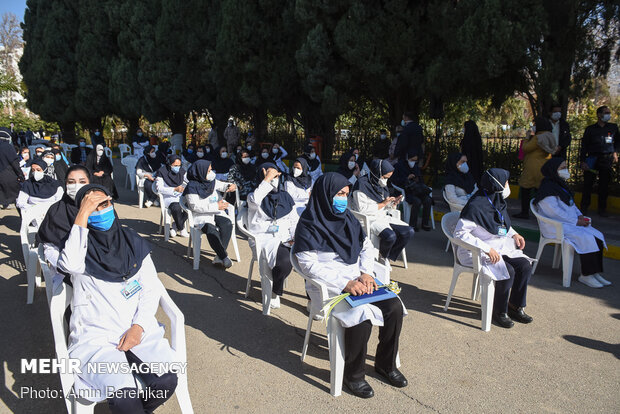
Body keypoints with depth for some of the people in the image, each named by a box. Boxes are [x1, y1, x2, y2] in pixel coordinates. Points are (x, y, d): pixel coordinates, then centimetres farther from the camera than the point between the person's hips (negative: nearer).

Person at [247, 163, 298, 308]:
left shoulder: (285, 196, 18)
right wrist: (267, 179, -15)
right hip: (264, 239, -4)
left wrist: (295, 236, -2)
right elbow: (254, 200, -22)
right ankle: (275, 292, -3)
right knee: (285, 261, -35)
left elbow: (294, 220, 17)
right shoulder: (257, 197, 5)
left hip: (286, 238, 4)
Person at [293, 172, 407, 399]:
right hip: (328, 286, -6)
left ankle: (385, 363, 10)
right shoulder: (309, 224, -10)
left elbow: (367, 246, 13)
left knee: (394, 307, -14)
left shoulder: (347, 217, 9)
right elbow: (309, 264, -16)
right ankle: (353, 375, -4)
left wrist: (366, 273, -7)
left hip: (357, 279, 6)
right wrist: (345, 284, -23)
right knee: (361, 316, -29)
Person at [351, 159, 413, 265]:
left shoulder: (382, 184, 12)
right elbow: (362, 210, -18)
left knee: (409, 232, -8)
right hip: (369, 220, -8)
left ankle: (388, 256, 9)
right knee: (390, 236, -32)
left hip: (384, 217, 8)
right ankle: (382, 255, 3)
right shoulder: (362, 184, -14)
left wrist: (393, 203, -3)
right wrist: (383, 204, -15)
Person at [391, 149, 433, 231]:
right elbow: (393, 180, -5)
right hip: (405, 192, -5)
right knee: (417, 201, -33)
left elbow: (421, 180, 28)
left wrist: (418, 180, 3)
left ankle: (425, 224, -11)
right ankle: (412, 225, -19)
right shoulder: (400, 166, 3)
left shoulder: (416, 167, 19)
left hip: (416, 190, 5)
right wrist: (407, 178, -12)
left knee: (428, 200, -24)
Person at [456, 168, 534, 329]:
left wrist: (514, 234, 4)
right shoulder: (476, 206, -24)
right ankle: (499, 311, -2)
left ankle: (515, 306, 9)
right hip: (477, 252, -8)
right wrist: (487, 249, -27)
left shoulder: (498, 202, 3)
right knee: (508, 271, -24)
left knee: (525, 266, -8)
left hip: (499, 246, 8)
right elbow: (459, 232, -26)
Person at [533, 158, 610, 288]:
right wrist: (576, 221, -16)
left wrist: (580, 216, 4)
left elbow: (571, 204, 23)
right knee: (587, 239, -24)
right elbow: (555, 212, -20)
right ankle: (585, 276, -14)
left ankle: (595, 273, -4)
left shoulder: (560, 185, 17)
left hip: (570, 222, 10)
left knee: (598, 236, -6)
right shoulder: (548, 188, -15)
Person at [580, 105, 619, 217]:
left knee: (604, 185, 2)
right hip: (592, 159, -2)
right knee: (588, 183, -3)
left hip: (607, 160, 2)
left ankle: (602, 209, 10)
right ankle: (584, 207, 7)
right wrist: (583, 161, -4)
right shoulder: (590, 129, 6)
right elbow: (584, 145, 4)